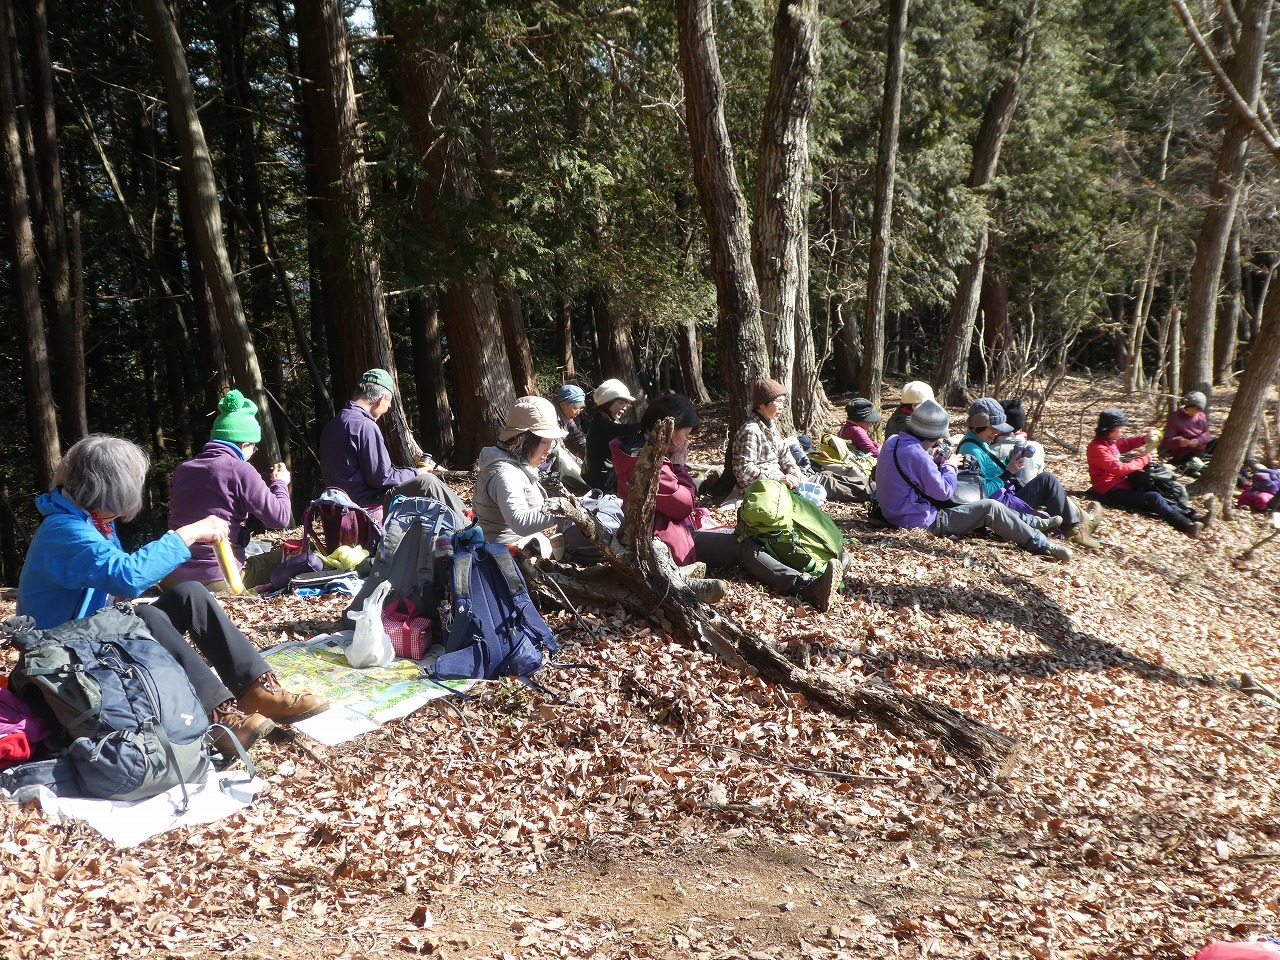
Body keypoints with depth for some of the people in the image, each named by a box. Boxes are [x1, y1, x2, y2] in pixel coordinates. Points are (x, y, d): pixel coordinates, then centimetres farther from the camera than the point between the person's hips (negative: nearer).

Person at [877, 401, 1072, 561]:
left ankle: (1032, 523, 31)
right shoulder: (916, 455, -29)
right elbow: (944, 492, -21)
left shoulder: (892, 441, -1)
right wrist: (949, 466, -5)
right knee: (990, 508, -5)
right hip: (924, 523, -10)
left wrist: (931, 459, 5)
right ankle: (1041, 545, 8)